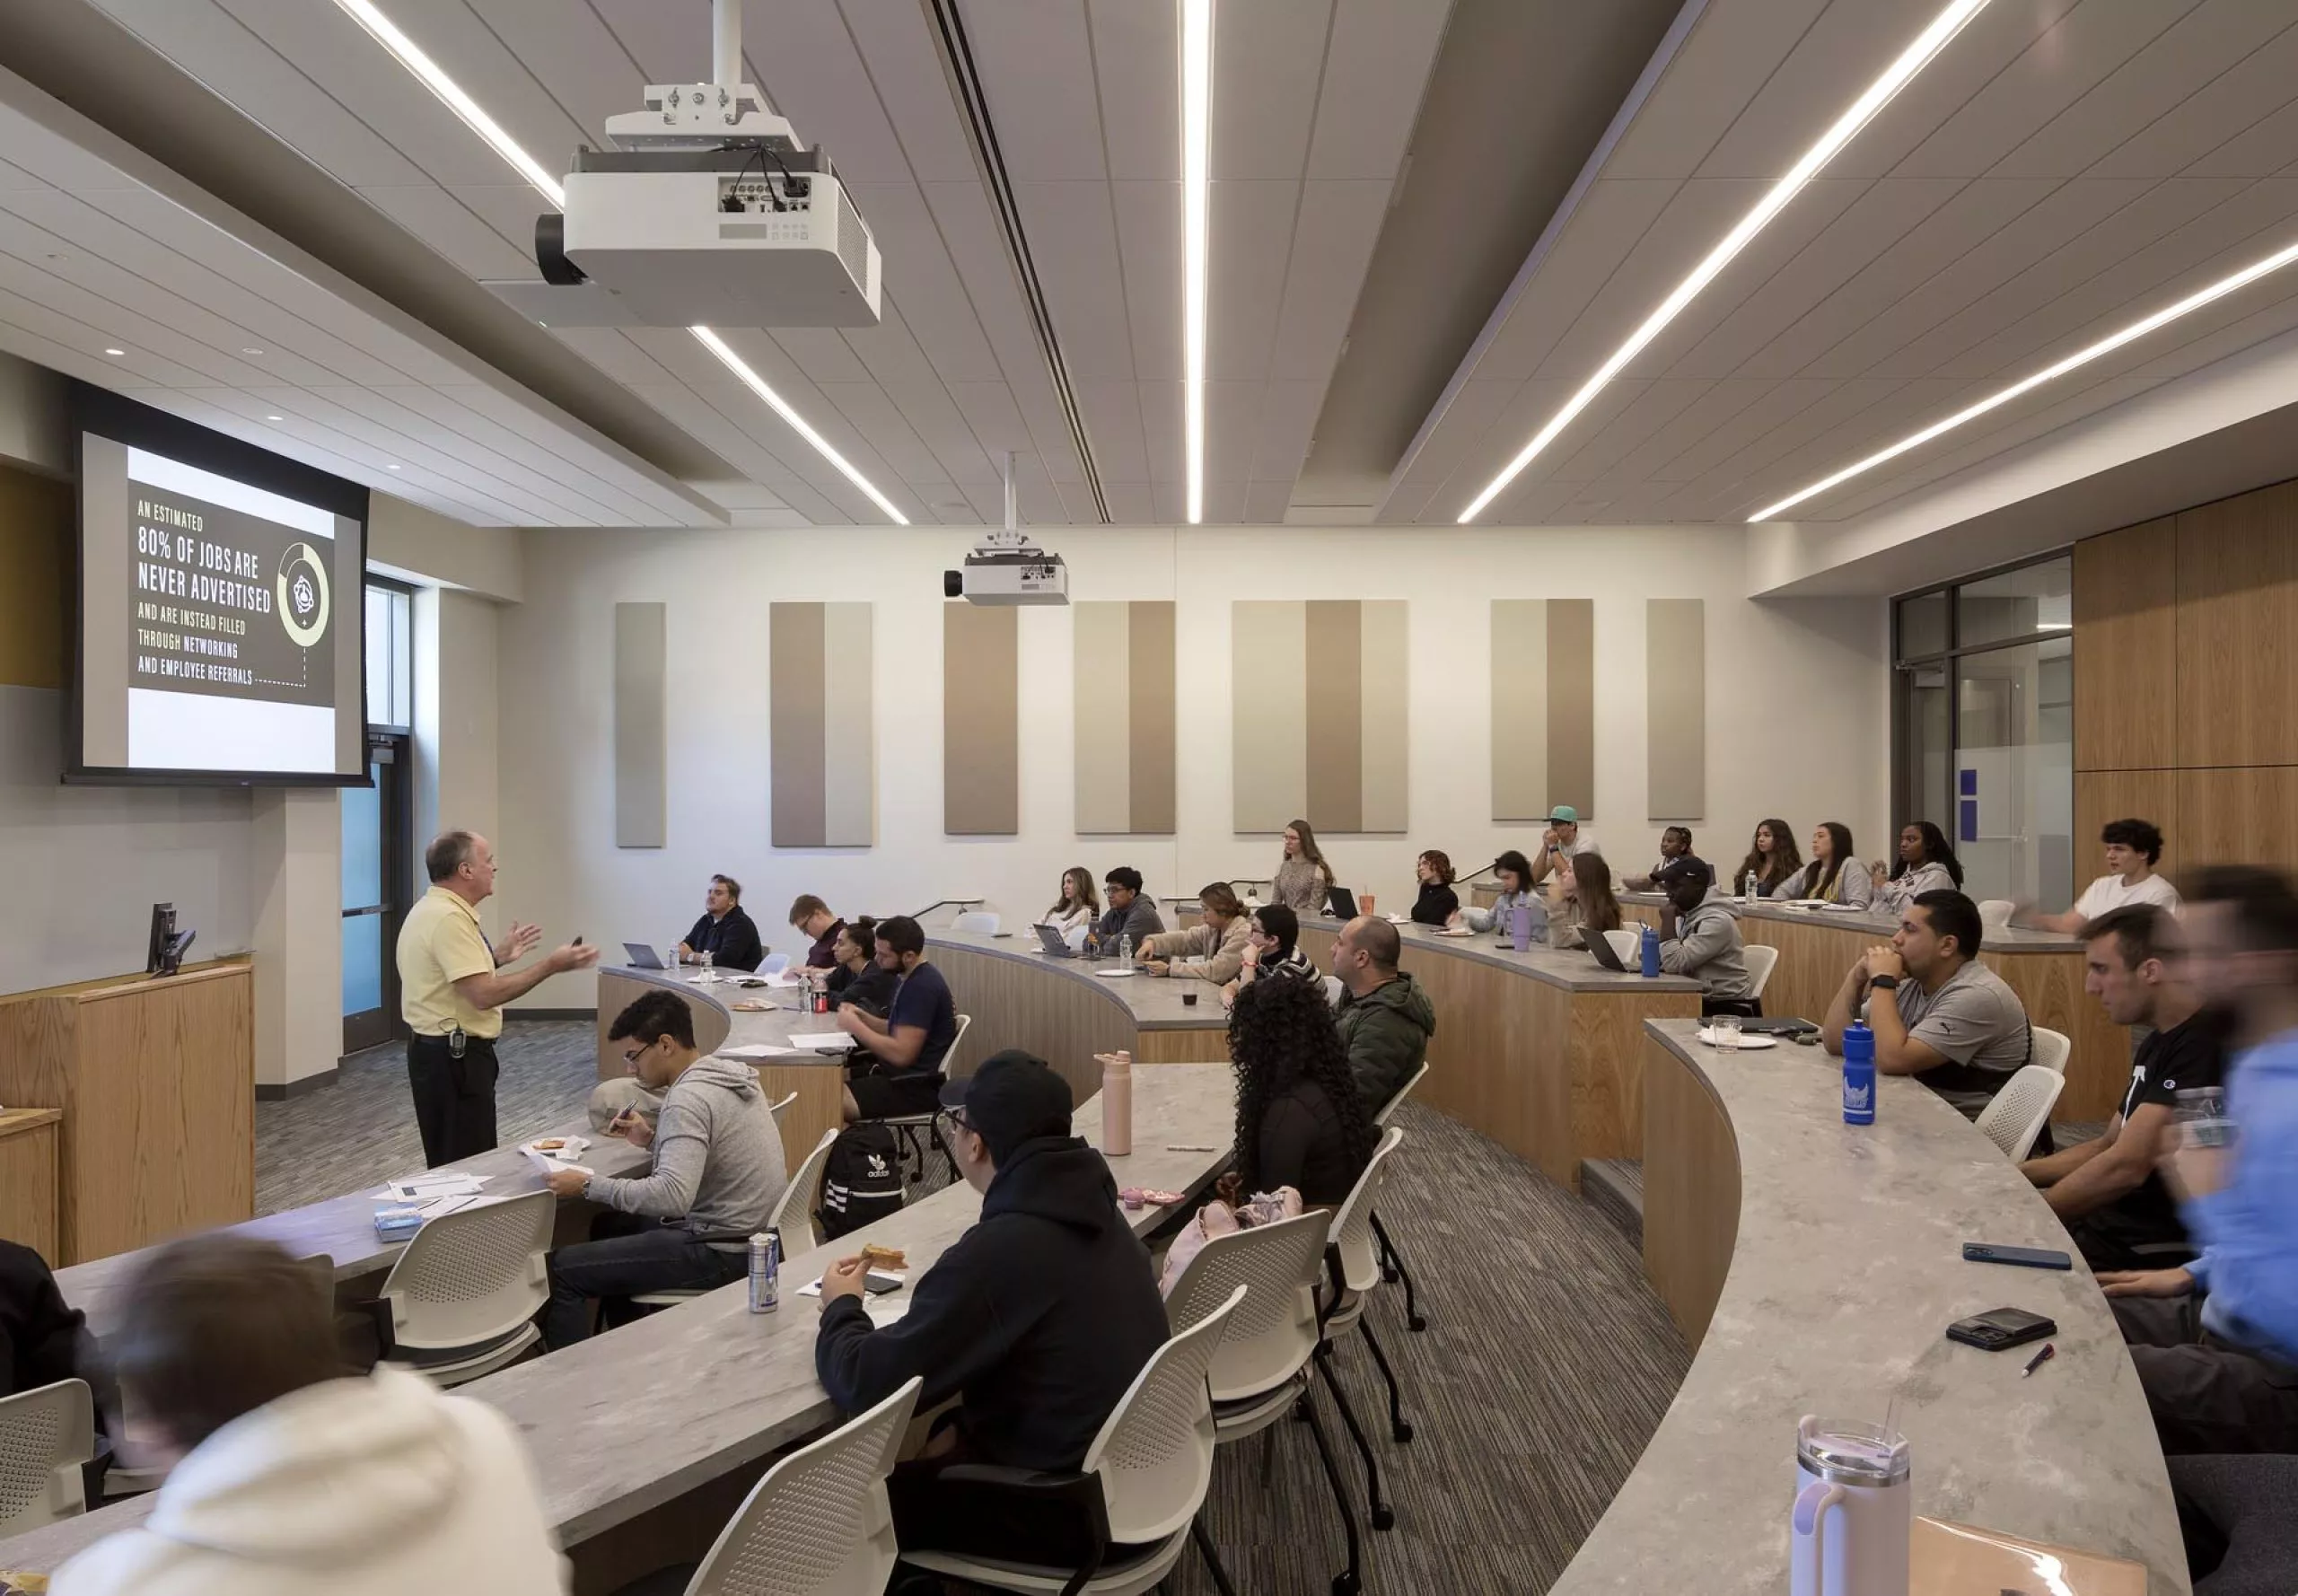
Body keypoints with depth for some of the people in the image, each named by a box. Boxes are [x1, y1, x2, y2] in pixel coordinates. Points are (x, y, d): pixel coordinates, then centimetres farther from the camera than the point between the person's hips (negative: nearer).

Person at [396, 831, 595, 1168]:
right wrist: (551, 965, -22)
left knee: (451, 1163, 18)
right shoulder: (448, 917, -22)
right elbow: (484, 995, -27)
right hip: (453, 1057, -11)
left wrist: (499, 956, 20)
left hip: (444, 1051, 11)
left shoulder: (433, 909, 11)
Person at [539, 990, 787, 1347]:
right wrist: (653, 1140, 8)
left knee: (563, 1268, -4)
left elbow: (673, 1195, -33)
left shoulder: (688, 1098, -23)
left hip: (720, 1251, -10)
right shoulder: (728, 1073, 5)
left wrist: (588, 1185, -25)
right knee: (609, 1226, 28)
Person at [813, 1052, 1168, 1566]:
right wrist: (940, 1293, 8)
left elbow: (865, 1385, -21)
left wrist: (841, 1307, -3)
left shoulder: (1000, 1249, -29)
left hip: (1059, 1511, -8)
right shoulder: (1093, 1210, -2)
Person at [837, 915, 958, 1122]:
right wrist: (863, 1017, 5)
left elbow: (901, 1053, -22)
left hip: (918, 1087, -10)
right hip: (903, 1076, 10)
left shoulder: (922, 987, -18)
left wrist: (856, 1027, -13)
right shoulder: (913, 979, 14)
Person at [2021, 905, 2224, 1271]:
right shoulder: (2159, 1042, 11)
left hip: (2155, 1253, -9)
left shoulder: (2203, 1045, -22)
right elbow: (2109, 1145, 18)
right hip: (2114, 1224, 9)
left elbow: (2126, 1167, -26)